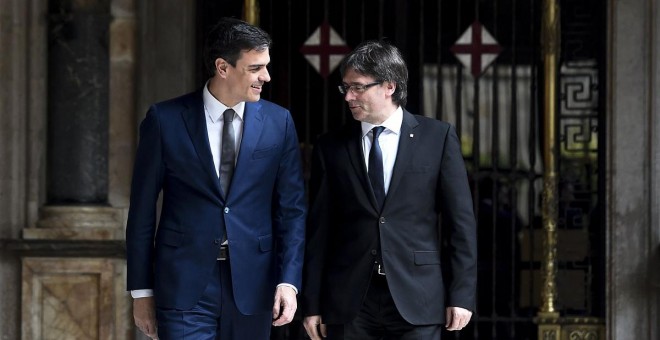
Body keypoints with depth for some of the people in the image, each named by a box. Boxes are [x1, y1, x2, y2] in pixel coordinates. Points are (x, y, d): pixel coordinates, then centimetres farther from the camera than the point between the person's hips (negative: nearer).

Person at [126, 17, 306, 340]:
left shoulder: (278, 122, 4)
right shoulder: (165, 120, -2)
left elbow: (291, 210, 6)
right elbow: (142, 211, 2)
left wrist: (289, 280, -4)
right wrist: (141, 290, 2)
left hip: (251, 285, 2)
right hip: (185, 286, -2)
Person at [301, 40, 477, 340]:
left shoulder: (438, 137, 3)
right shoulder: (331, 148, 7)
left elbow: (461, 221, 2)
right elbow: (318, 230, 8)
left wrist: (462, 294, -3)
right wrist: (312, 304, 4)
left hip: (416, 301, -2)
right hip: (348, 305, 2)